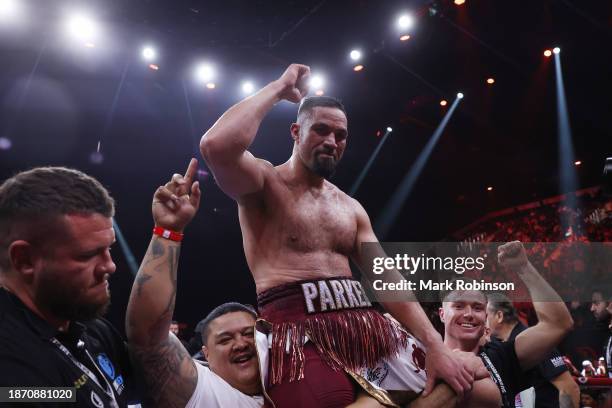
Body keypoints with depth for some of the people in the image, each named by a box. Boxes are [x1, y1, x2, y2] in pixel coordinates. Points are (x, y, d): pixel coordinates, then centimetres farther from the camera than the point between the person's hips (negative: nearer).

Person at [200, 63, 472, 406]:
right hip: (302, 332, -5)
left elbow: (387, 278, 10)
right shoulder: (266, 183, 3)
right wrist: (279, 88, -6)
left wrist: (434, 345, -4)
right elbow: (216, 146, -20)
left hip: (366, 326, 6)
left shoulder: (351, 209, 20)